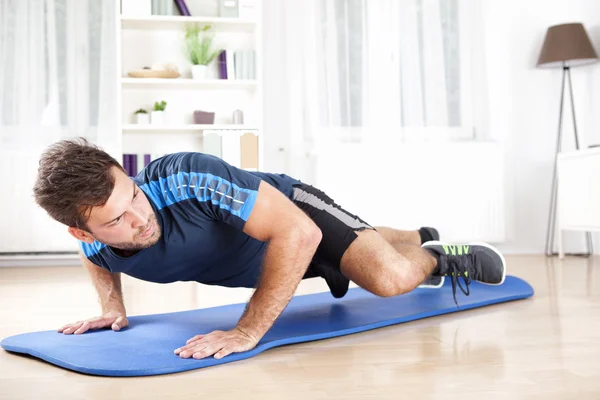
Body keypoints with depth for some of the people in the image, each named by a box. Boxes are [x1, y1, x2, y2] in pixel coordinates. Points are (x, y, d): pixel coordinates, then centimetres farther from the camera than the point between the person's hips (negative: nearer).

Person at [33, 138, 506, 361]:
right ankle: (422, 237, 61)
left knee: (391, 277, -27)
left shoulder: (189, 181, -45)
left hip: (294, 217, -5)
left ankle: (441, 257, 8)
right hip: (256, 261, 6)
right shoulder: (96, 242, -25)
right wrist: (113, 308, -12)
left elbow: (299, 233, -46)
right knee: (365, 247, 30)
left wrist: (247, 332, -45)